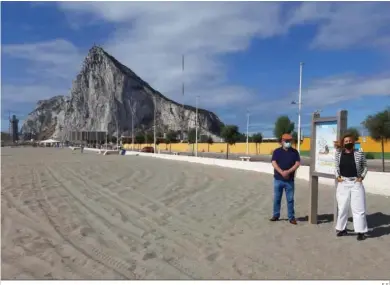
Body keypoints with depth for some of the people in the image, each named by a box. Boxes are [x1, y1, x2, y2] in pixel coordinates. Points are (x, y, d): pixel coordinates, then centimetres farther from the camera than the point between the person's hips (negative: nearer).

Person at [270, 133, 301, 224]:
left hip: (290, 180, 0)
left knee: (290, 199, 3)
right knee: (276, 198, 7)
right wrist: (282, 172, -19)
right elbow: (274, 163, -6)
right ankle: (276, 215, 20)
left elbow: (297, 163, -4)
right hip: (278, 179, 0)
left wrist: (288, 171, -17)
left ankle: (291, 217, 11)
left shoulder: (294, 152, 6)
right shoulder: (277, 151, 4)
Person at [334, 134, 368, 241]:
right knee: (342, 207, 9)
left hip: (356, 183, -2)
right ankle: (342, 229, 21)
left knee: (358, 208, 1)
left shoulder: (359, 153, -3)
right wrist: (338, 177, -1)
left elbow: (365, 166, 7)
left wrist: (362, 177, -3)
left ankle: (361, 231, 10)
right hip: (343, 183, 2)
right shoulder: (338, 154, 1)